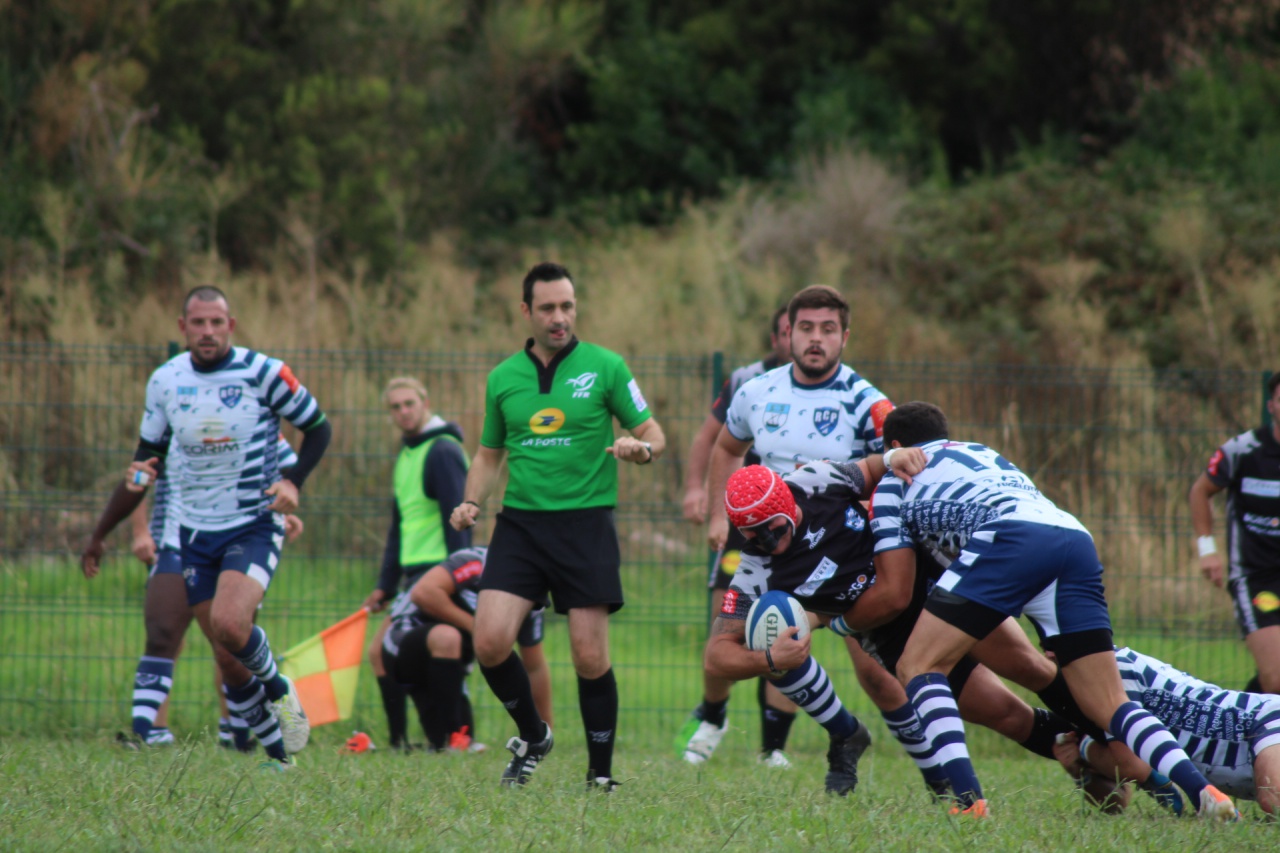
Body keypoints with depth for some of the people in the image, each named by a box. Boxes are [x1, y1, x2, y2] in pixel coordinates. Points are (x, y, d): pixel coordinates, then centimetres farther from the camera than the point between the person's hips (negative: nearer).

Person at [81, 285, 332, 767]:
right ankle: (279, 754, 18)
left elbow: (318, 427, 2)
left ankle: (277, 687, 4)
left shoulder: (263, 373, -9)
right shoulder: (165, 381, 3)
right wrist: (99, 536, 15)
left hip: (255, 527, -4)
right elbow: (148, 459, 14)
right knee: (227, 661, 2)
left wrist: (293, 481, -16)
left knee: (228, 625, -26)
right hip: (195, 533, 4)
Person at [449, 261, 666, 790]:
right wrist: (471, 501, 4)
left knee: (591, 657, -5)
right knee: (490, 642, -12)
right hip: (520, 523, 3)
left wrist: (640, 448, -18)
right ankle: (532, 736, 14)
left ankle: (601, 775, 10)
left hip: (586, 523, -3)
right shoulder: (502, 378, 11)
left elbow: (654, 435, 5)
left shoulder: (605, 367, 1)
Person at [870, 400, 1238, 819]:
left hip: (1012, 537, -6)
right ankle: (1201, 790, -15)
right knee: (1110, 706, 7)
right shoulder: (982, 453, 40)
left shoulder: (893, 484, 23)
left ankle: (968, 798, -18)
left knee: (917, 667, 1)